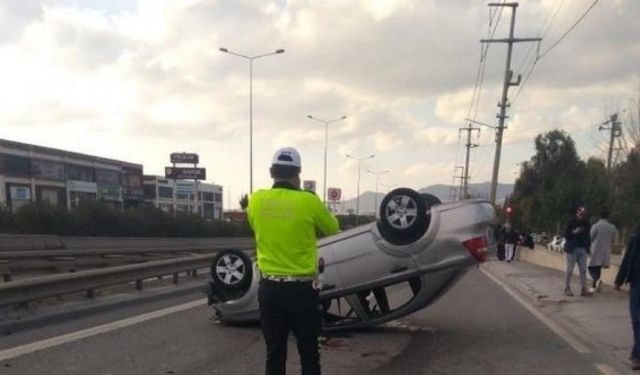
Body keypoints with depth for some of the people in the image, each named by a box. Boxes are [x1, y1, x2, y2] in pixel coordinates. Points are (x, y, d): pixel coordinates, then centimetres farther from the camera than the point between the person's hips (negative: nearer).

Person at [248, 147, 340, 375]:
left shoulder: (256, 200, -3)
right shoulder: (308, 201, -14)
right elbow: (332, 229, 5)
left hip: (269, 288, 3)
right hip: (301, 289, -3)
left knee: (274, 354, 13)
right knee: (308, 354, 11)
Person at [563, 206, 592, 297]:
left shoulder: (586, 223, 8)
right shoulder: (571, 222, -7)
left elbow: (588, 235, 18)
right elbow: (566, 235, -9)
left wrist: (588, 244, 6)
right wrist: (574, 232, -25)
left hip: (582, 249, 5)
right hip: (572, 249, -5)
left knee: (583, 270, 2)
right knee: (570, 270, 0)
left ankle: (584, 289, 5)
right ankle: (567, 288, 8)